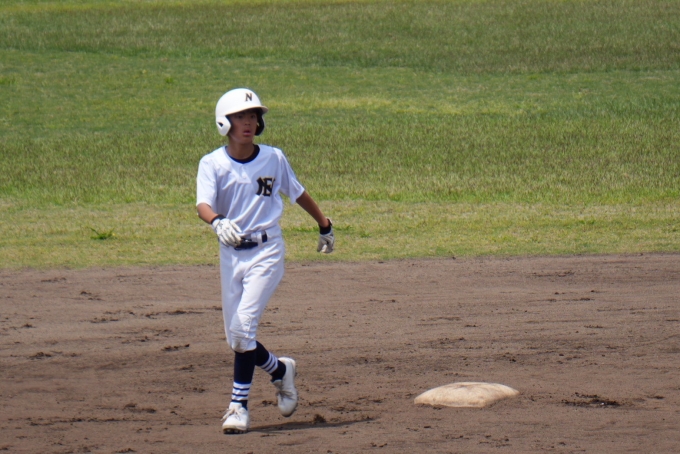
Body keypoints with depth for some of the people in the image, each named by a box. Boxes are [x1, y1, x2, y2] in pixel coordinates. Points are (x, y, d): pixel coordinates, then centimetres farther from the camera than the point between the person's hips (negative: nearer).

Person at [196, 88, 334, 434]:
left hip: (266, 252, -2)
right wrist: (217, 222, -43)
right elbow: (203, 204, -21)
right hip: (230, 253, 2)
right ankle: (280, 370, 36)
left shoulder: (274, 159, -1)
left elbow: (298, 194, 15)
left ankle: (239, 405, -11)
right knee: (235, 336, 8)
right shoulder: (212, 164, -5)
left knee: (244, 325, -16)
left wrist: (324, 225, 26)